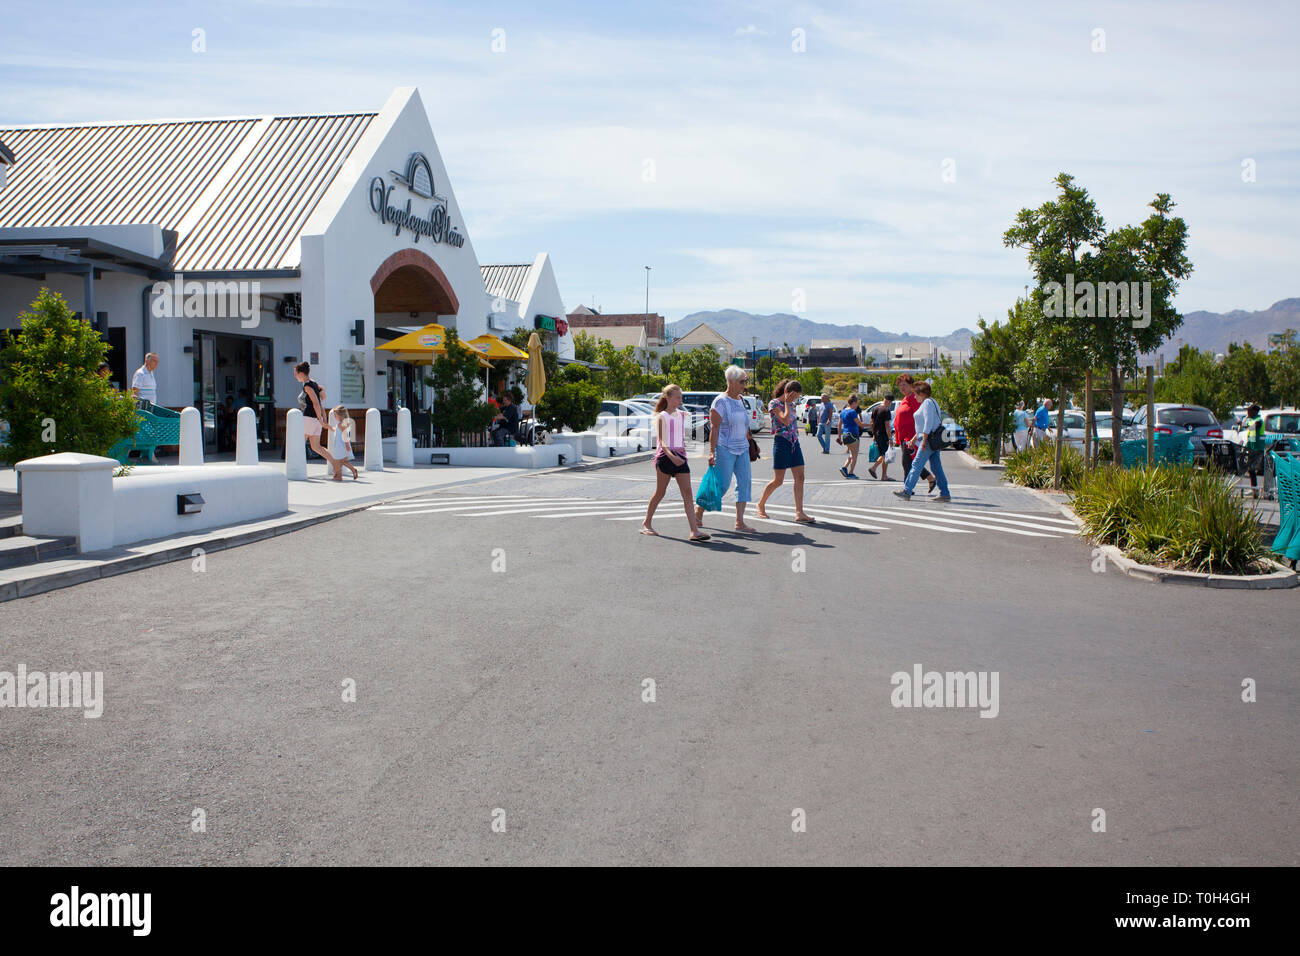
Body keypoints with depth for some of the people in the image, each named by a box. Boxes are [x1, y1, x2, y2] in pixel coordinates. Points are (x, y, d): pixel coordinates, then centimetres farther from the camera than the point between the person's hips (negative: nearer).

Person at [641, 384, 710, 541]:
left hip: (680, 457, 5)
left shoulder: (682, 415, 14)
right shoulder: (662, 417, -5)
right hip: (665, 457, -5)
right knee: (660, 493, 5)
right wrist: (671, 456, -25)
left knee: (687, 492, -6)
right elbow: (661, 441, -13)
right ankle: (646, 523, 24)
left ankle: (694, 531, -13)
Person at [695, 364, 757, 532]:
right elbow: (714, 428, -13)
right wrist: (712, 452, -18)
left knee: (744, 482, -1)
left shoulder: (740, 401, 13)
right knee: (723, 484, -5)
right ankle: (699, 508, 18)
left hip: (742, 449, 7)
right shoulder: (721, 401, -9)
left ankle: (740, 522, 0)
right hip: (725, 449, -7)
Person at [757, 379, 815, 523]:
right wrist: (787, 403, -13)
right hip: (781, 442, -7)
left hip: (794, 442, 7)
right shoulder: (774, 403, -8)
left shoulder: (791, 404, 15)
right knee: (778, 480, -3)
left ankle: (799, 513, -5)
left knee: (799, 478, -3)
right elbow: (785, 420, -20)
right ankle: (761, 504, 19)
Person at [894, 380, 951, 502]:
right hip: (934, 440, 10)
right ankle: (945, 494, 7)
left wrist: (924, 440, -22)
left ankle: (906, 491, -10)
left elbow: (928, 422, -20)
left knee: (916, 465, -9)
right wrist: (914, 438, 27)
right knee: (937, 467, 8)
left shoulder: (927, 402, -10)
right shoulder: (930, 402, 22)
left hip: (929, 440, -10)